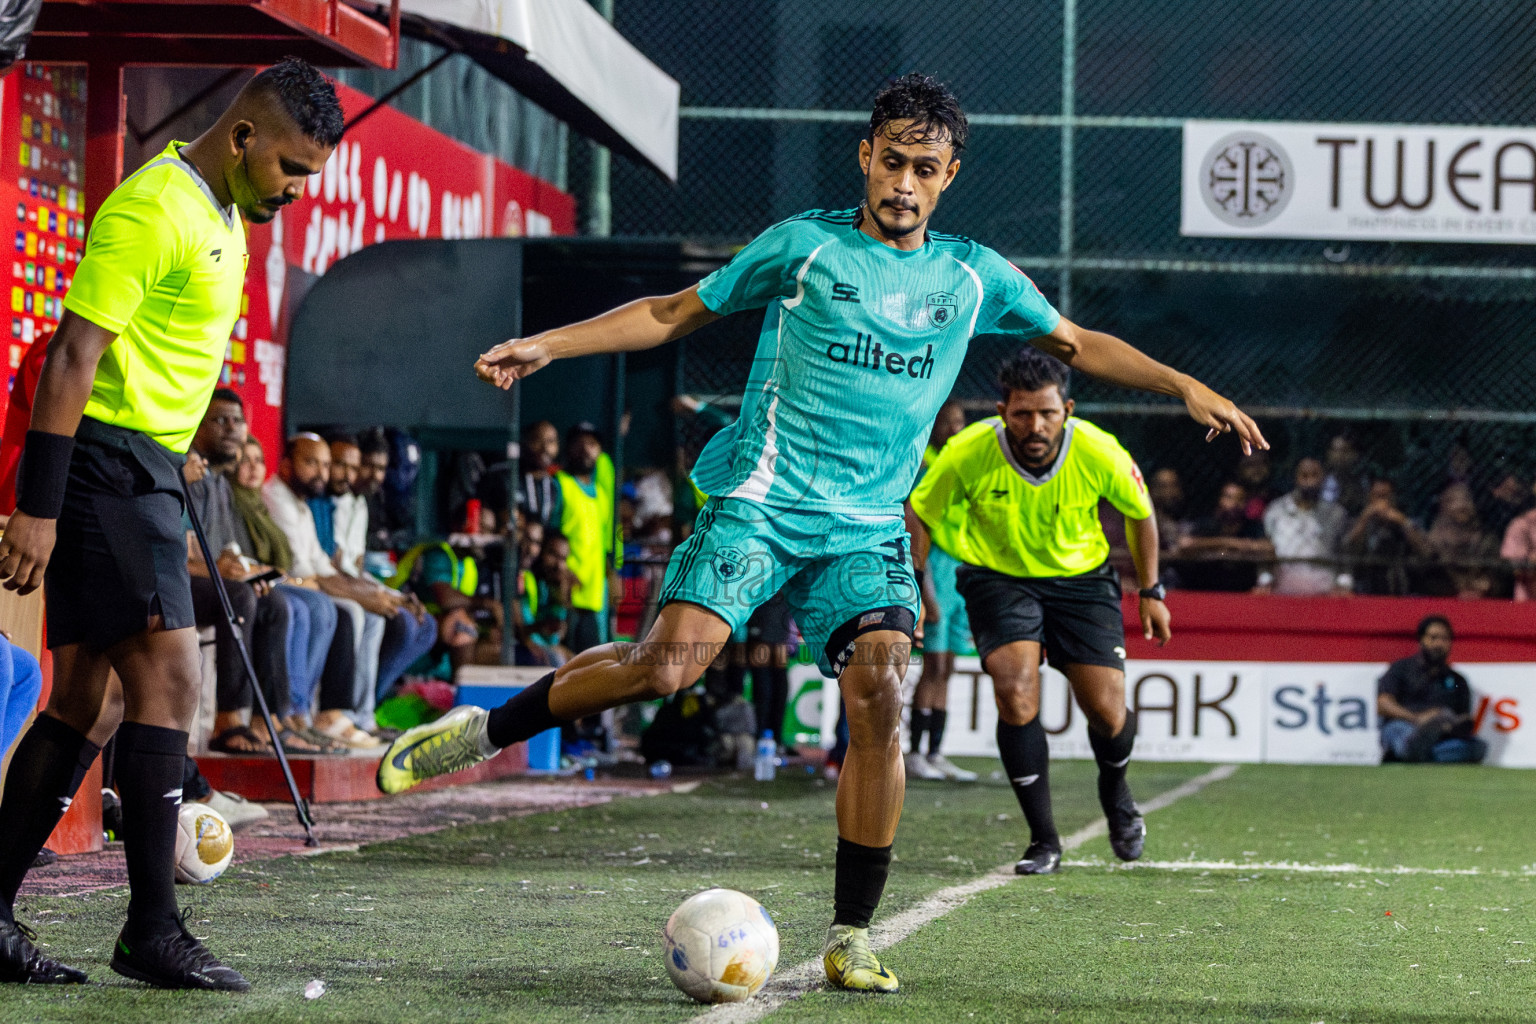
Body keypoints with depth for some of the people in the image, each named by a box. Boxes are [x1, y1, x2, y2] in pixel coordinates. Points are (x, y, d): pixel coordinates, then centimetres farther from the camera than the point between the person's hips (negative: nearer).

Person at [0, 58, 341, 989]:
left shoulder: (224, 218, 16)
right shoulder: (154, 210, -15)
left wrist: (175, 509, 25)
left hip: (146, 470, 10)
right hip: (105, 466, -10)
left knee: (94, 701, 9)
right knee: (170, 676, -13)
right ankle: (153, 930, -11)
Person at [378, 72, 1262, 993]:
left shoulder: (975, 276, 10)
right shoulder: (805, 245, 3)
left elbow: (1080, 345, 22)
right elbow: (675, 313, 9)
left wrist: (1187, 387, 14)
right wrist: (547, 345, 2)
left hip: (869, 528, 3)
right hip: (763, 501, -3)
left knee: (881, 694, -17)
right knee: (670, 662, -22)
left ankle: (852, 935, -7)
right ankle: (484, 731, 1)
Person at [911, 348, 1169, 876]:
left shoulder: (1099, 453, -24)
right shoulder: (967, 454, -26)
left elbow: (1140, 512, -2)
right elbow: (919, 515, -6)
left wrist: (1151, 591, 4)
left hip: (1081, 576, 1)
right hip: (998, 577, -1)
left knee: (1107, 711, -6)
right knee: (1016, 692, -23)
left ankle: (1114, 792, 33)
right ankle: (1044, 840, -9)